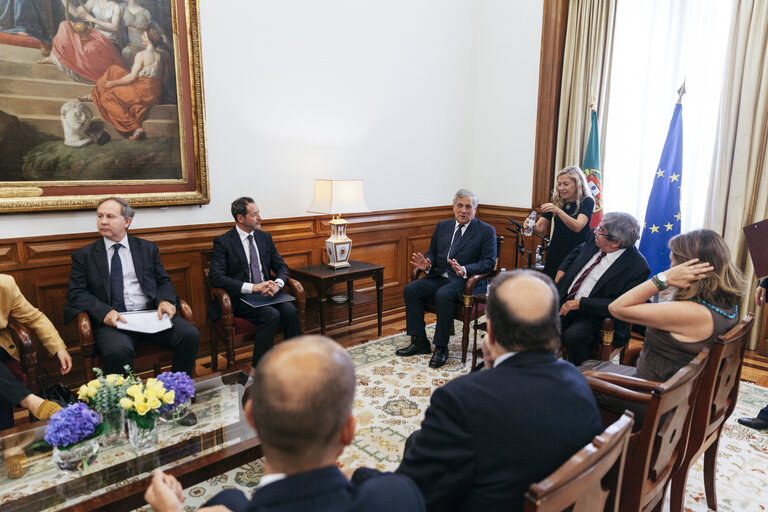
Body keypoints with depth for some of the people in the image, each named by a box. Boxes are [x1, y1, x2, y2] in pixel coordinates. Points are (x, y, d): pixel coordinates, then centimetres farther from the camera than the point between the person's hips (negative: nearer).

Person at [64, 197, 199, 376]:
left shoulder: (148, 248, 17)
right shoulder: (84, 255, 11)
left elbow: (163, 281, 18)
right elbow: (76, 293, 4)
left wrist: (165, 300, -6)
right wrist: (104, 312, -14)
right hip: (111, 319, -2)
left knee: (190, 335, -23)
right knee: (118, 351, -36)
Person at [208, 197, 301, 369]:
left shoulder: (265, 237, 12)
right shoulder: (223, 242, -5)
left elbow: (282, 267, 11)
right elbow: (215, 277, -15)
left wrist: (277, 284, -15)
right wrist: (252, 287, -25)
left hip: (266, 292, 5)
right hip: (241, 298, -5)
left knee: (290, 310, -24)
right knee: (272, 315, -30)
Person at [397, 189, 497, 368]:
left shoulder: (486, 231, -1)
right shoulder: (443, 226, 15)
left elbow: (489, 262, -8)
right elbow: (433, 251, 18)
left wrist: (464, 270, -25)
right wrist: (427, 264, -7)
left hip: (467, 280, -6)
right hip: (440, 276, 6)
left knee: (443, 295, -34)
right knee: (410, 289, -16)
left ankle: (441, 347, -19)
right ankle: (419, 342, -6)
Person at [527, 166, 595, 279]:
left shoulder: (587, 202, -6)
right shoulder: (556, 201, 4)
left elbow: (577, 227, -22)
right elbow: (540, 227, -1)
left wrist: (558, 211, -34)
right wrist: (532, 225, -24)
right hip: (556, 253, 4)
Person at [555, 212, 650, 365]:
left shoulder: (637, 268, -19)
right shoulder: (594, 239, -1)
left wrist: (581, 303, -24)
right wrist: (562, 269, 7)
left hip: (593, 314, -6)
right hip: (565, 300, 6)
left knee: (573, 335, -33)